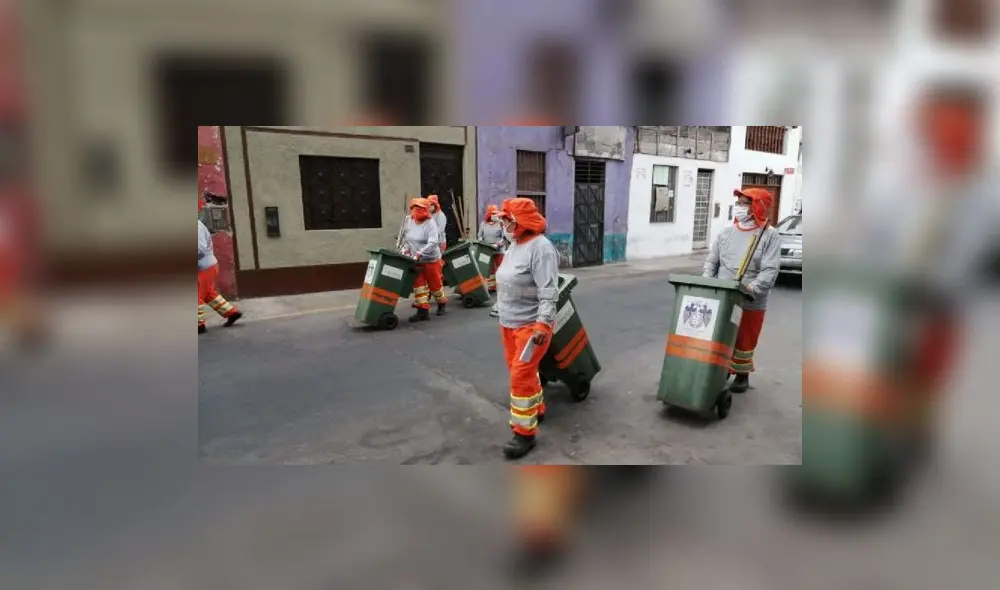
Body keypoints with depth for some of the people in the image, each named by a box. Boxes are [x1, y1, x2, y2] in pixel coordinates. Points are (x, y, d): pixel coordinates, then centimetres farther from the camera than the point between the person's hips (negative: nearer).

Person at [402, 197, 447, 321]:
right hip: (416, 261, 6)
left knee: (435, 284, 8)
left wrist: (419, 254, -34)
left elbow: (432, 243, -28)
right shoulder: (409, 221, 3)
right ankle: (423, 310, 0)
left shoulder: (430, 223, -17)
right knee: (418, 284, -2)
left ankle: (442, 303, 34)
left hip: (431, 260, -5)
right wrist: (407, 250, 3)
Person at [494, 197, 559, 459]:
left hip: (531, 325, -9)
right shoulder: (514, 245, 10)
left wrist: (543, 324, -29)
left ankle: (525, 433, 3)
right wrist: (503, 314, 22)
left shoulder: (540, 247, -19)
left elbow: (549, 292, -23)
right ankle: (537, 409, 39)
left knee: (521, 376, -8)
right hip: (509, 323, 9)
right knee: (521, 371, 19)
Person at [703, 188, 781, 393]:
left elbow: (770, 270, -14)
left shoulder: (770, 235, -5)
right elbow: (711, 261, 8)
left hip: (751, 304, -3)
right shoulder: (726, 232, 6)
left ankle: (742, 375, 28)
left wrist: (752, 288, -28)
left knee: (744, 342, 10)